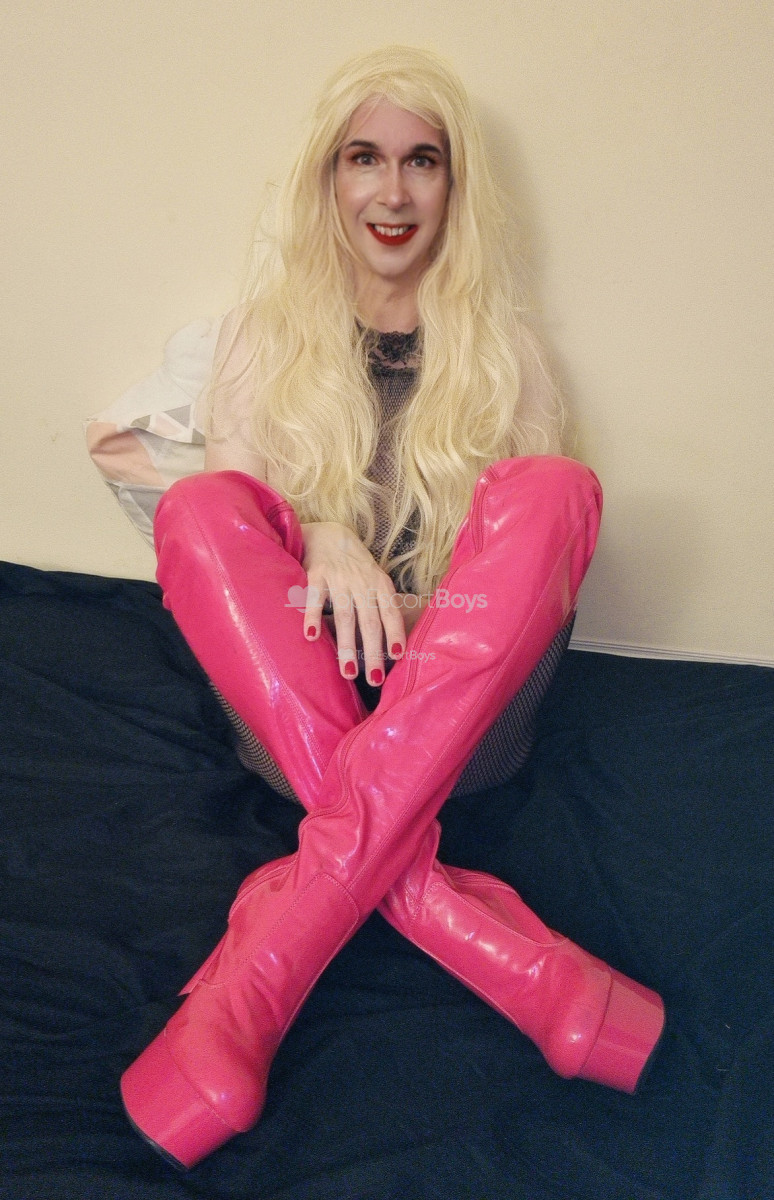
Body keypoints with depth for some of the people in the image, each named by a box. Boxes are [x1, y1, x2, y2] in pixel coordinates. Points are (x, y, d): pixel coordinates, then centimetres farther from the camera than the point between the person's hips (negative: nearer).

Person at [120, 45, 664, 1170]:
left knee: (559, 485, -27)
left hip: (457, 691, 0)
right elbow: (224, 503, 3)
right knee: (193, 507, -27)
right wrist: (319, 538, -20)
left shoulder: (498, 341, 12)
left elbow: (540, 531, 3)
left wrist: (402, 613, -16)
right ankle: (506, 954, -37)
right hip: (293, 677, 1)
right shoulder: (270, 326, 12)